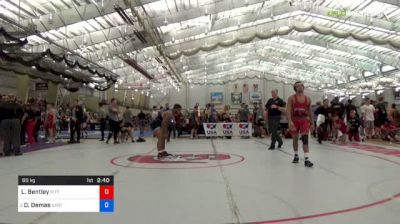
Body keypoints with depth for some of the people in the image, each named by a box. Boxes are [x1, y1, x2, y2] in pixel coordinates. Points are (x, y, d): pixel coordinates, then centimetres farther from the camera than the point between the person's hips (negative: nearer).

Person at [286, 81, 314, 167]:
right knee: (295, 139, 11)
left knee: (305, 138, -13)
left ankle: (307, 159, -14)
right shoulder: (291, 98, -5)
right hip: (294, 120, -1)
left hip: (304, 120, 1)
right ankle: (296, 155, 31)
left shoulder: (308, 99, 5)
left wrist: (312, 123, 11)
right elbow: (288, 111, -12)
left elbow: (310, 112, 12)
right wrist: (290, 121, -24)